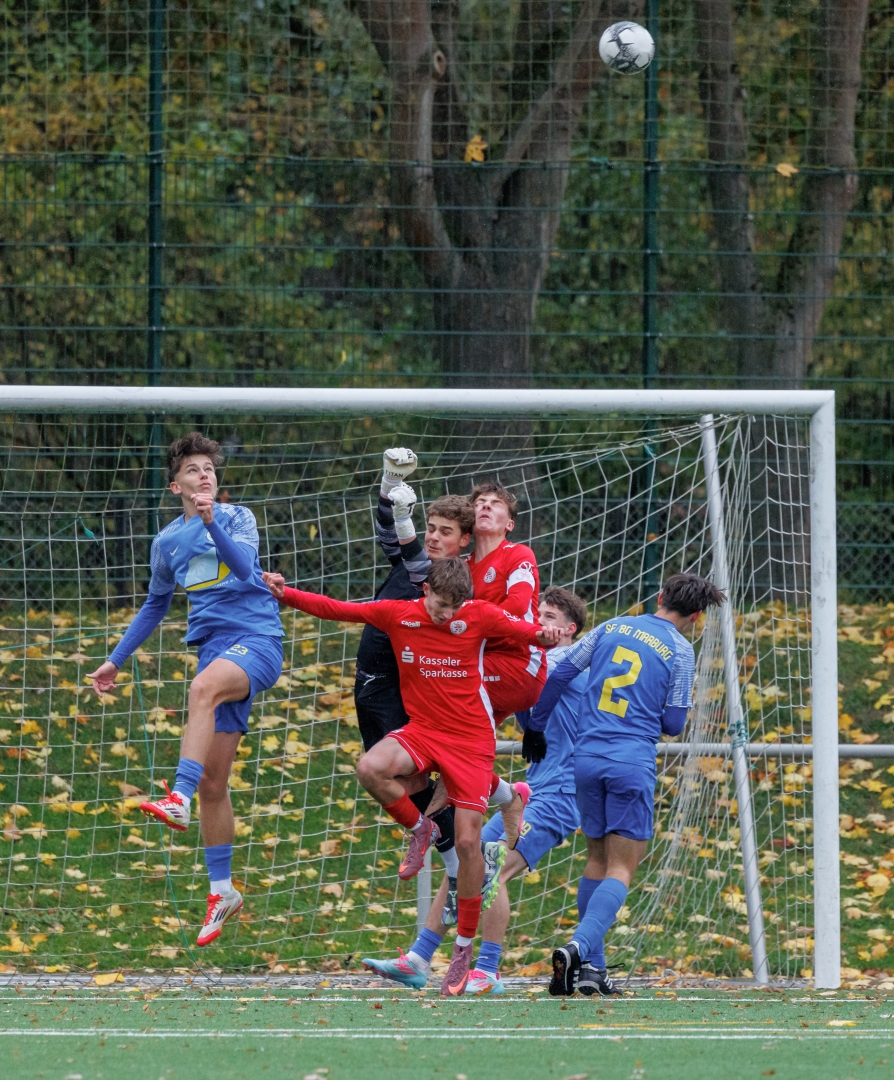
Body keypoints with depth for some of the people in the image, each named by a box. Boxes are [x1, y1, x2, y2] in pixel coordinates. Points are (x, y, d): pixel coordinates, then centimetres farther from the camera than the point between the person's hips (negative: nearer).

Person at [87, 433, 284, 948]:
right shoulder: (167, 543, 15)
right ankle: (222, 890, 12)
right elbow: (155, 606, 29)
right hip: (215, 649, 6)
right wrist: (116, 660, 29)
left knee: (204, 687, -39)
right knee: (213, 780, 3)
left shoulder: (237, 518, 1)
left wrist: (212, 523, -33)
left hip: (258, 640, -6)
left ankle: (179, 799, -50)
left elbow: (243, 564, -19)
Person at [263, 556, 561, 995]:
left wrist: (544, 635, -32)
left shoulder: (480, 616, -7)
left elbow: (525, 631, -9)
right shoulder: (398, 614, -4)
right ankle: (418, 829, 0)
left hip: (471, 737, -2)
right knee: (371, 768, -31)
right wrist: (286, 594, -9)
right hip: (421, 729, 2)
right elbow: (334, 609, 0)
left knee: (467, 841, -6)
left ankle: (464, 946, 8)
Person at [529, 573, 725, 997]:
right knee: (621, 869, -4)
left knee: (597, 859, 17)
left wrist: (536, 724, 22)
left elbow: (561, 672, 11)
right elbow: (673, 723, 0)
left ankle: (589, 965, 14)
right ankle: (578, 948, -26)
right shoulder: (680, 651, -1)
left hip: (586, 756, 5)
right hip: (632, 762, -5)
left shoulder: (612, 627, 11)